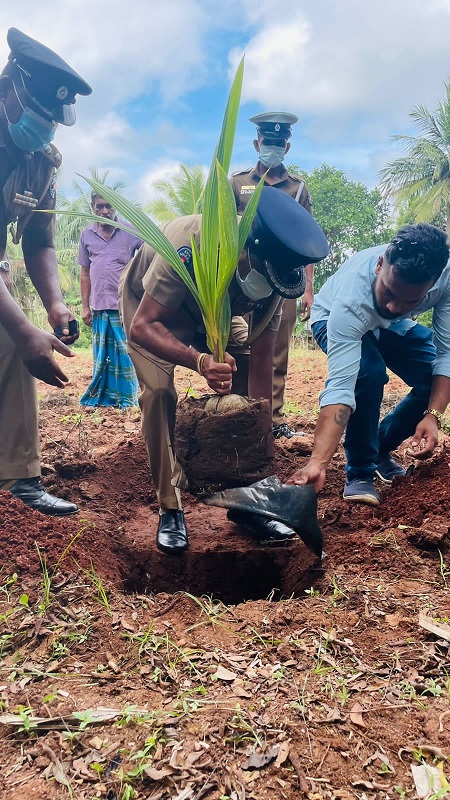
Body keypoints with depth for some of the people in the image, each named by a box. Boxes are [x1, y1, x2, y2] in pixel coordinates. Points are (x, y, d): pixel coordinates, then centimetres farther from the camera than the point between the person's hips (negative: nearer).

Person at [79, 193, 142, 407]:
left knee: (124, 354, 1)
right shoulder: (87, 235, 9)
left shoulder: (130, 233, 0)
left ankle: (127, 399, 10)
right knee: (101, 355, 11)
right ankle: (101, 397, 22)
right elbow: (85, 273, 12)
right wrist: (85, 306, 8)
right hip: (99, 306, 3)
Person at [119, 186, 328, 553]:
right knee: (159, 392, -22)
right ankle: (170, 508, -7)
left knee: (244, 391, -10)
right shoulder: (192, 244, -42)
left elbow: (261, 365, -22)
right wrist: (200, 360, -59)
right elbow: (142, 326, -41)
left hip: (213, 310, 4)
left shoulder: (272, 272, -27)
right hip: (148, 305, -4)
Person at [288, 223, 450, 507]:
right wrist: (317, 463, -57)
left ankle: (382, 447, 9)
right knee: (368, 370, -35)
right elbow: (340, 387, -49)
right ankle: (360, 471, -15)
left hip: (394, 326, 5)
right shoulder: (351, 300, -43)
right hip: (333, 320, -4)